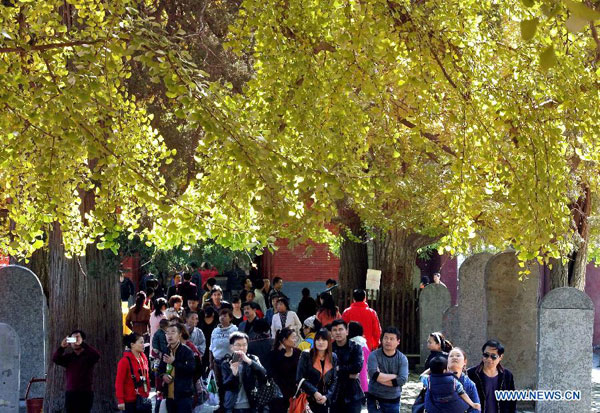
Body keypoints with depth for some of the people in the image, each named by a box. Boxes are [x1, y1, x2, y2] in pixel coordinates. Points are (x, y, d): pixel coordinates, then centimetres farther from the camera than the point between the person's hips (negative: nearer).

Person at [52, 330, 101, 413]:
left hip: (85, 394, -3)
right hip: (70, 393, 3)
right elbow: (55, 359, -6)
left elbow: (96, 355, -21)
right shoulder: (68, 357, 10)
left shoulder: (88, 356, 1)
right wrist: (62, 347, -23)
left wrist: (82, 344, -29)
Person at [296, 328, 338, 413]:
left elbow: (334, 380, 7)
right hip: (308, 399, -3)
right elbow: (300, 378, -7)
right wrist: (314, 393, -13)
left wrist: (327, 396, -7)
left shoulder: (333, 358, 7)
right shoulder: (306, 355, -4)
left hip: (325, 401, 3)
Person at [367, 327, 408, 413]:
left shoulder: (402, 359, -2)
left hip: (393, 401, 2)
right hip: (375, 400, -2)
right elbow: (374, 374, -22)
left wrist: (381, 378, -15)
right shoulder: (374, 355, -6)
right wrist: (394, 376, -14)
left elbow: (402, 380, -15)